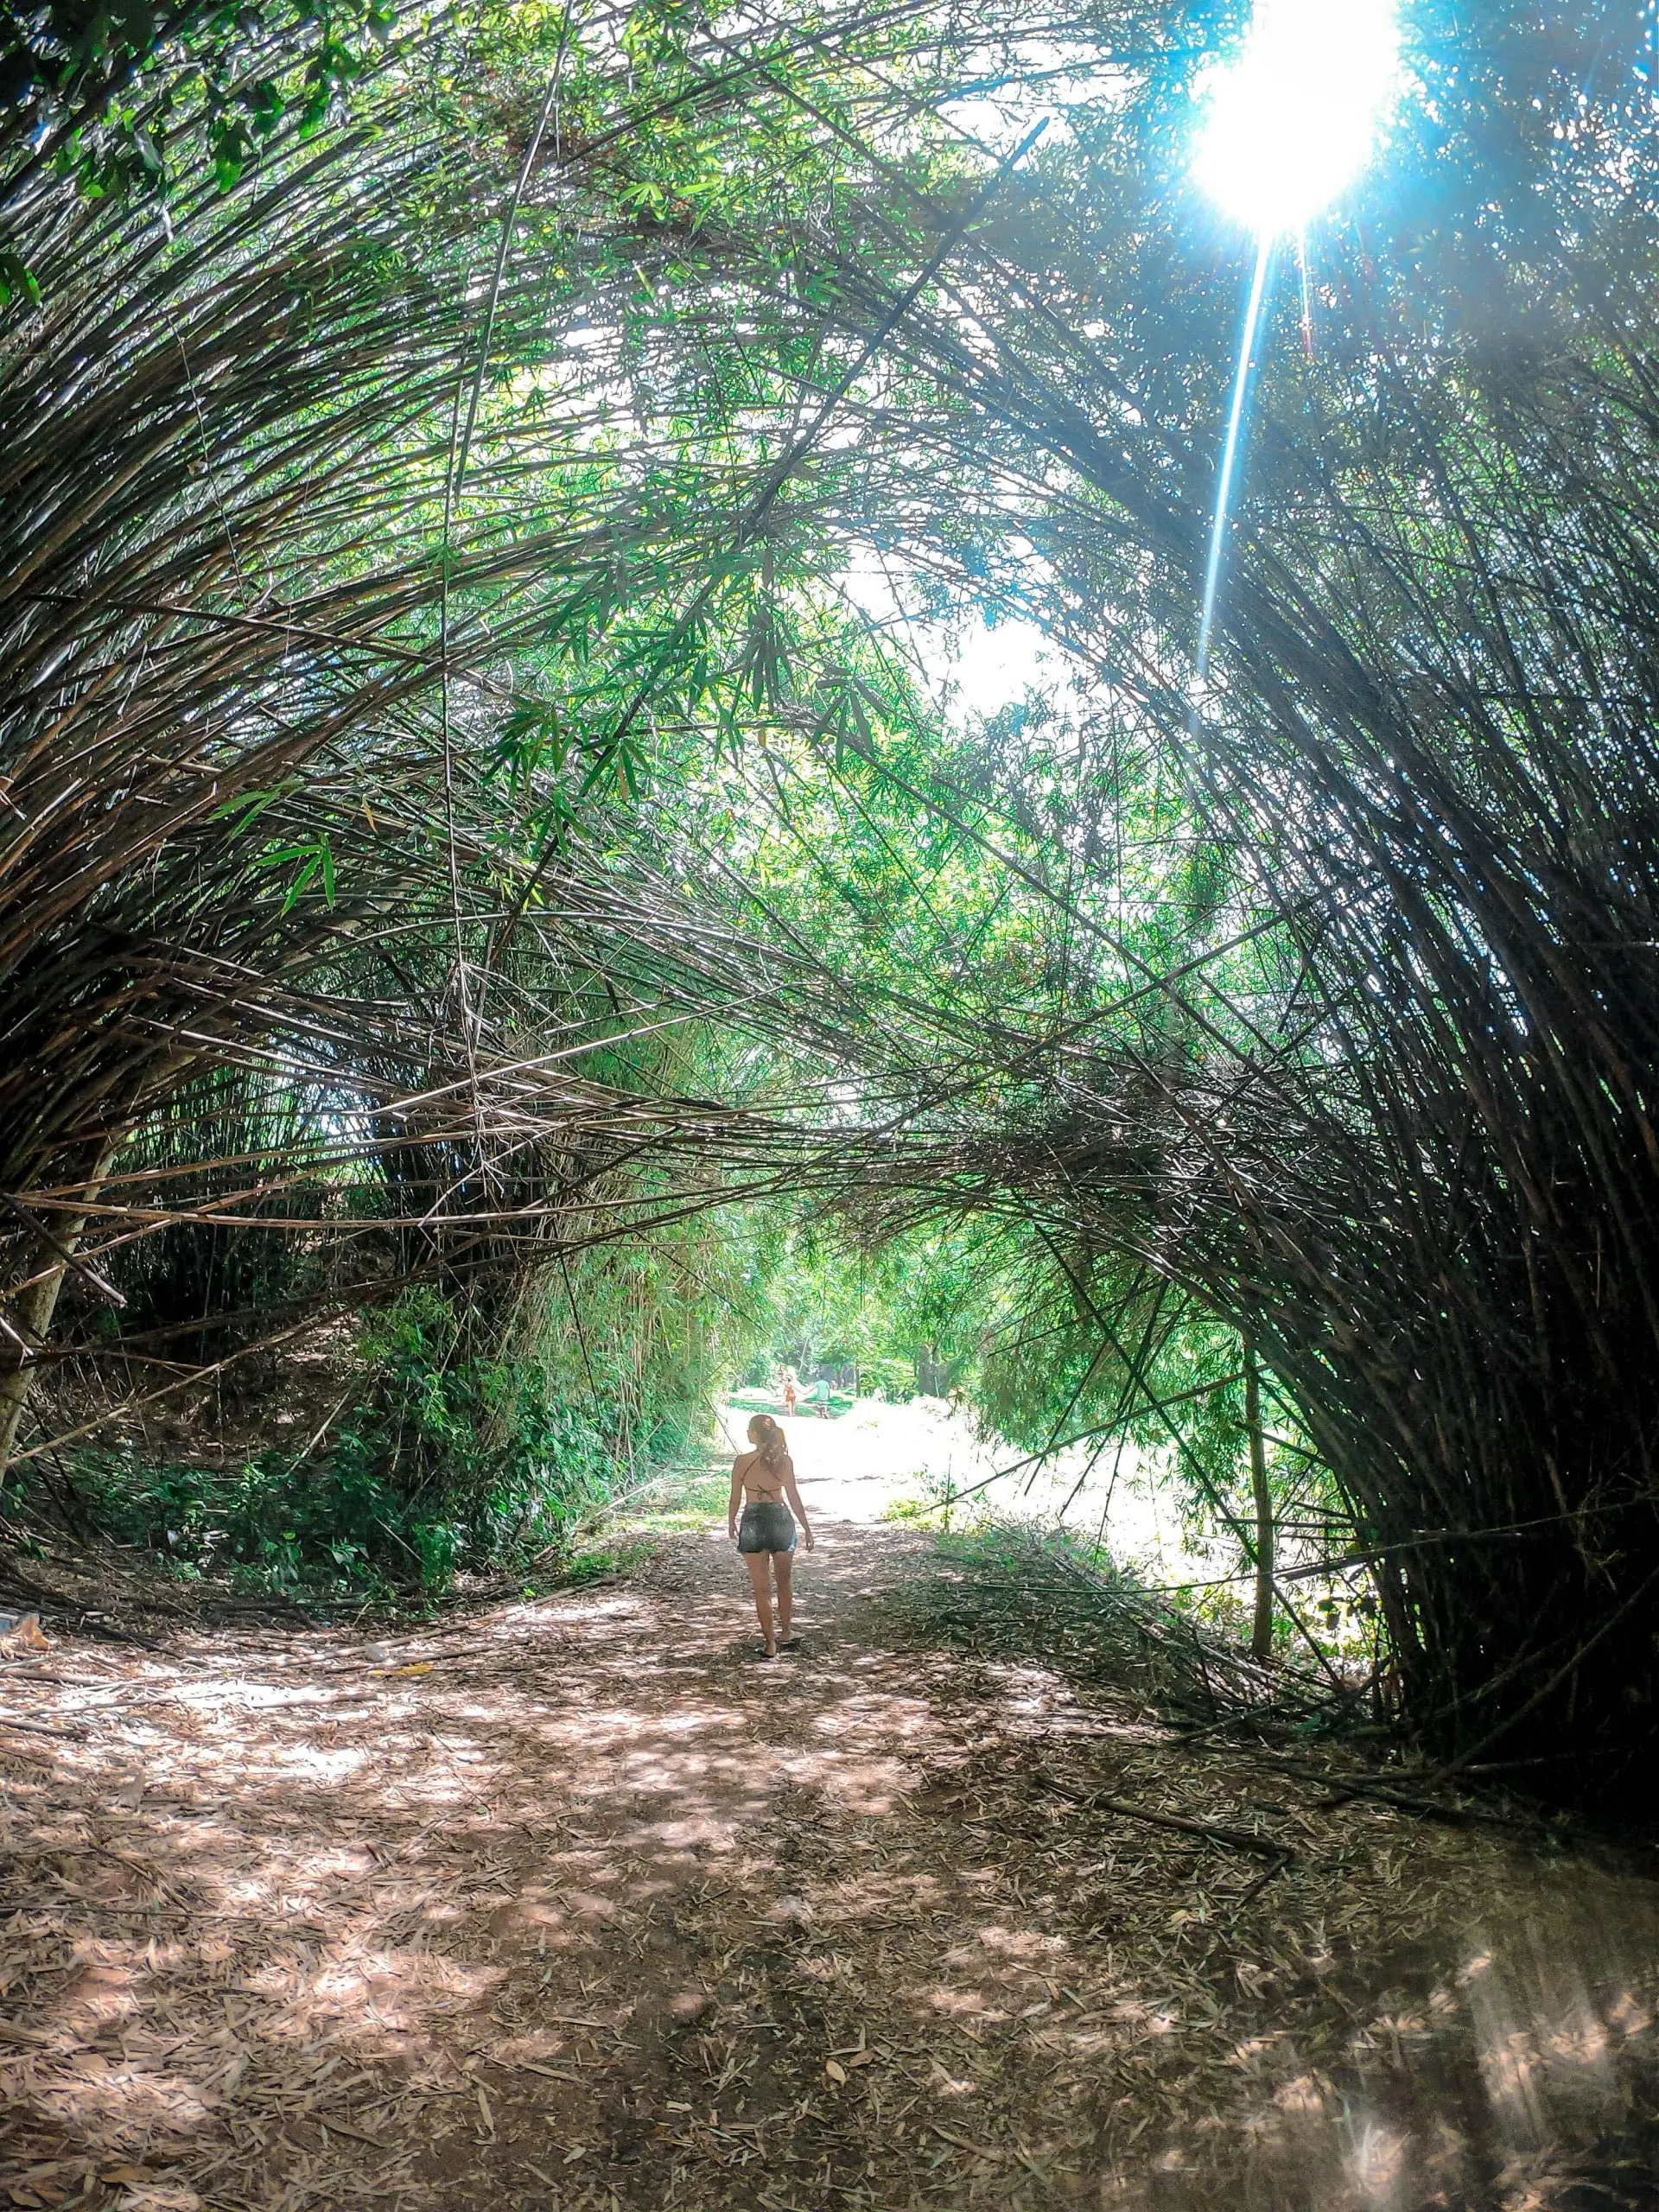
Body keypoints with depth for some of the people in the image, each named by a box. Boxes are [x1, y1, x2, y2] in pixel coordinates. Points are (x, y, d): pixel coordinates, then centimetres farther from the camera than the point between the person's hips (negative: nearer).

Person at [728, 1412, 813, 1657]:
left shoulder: (742, 1461, -10)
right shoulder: (784, 1461, -7)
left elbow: (735, 1498, -3)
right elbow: (794, 1498, -4)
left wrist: (731, 1522, 15)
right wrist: (806, 1528, 5)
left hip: (753, 1522, -2)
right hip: (781, 1519, 2)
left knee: (762, 1588, 7)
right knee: (784, 1581, 22)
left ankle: (770, 1643, 9)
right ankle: (785, 1634, 32)